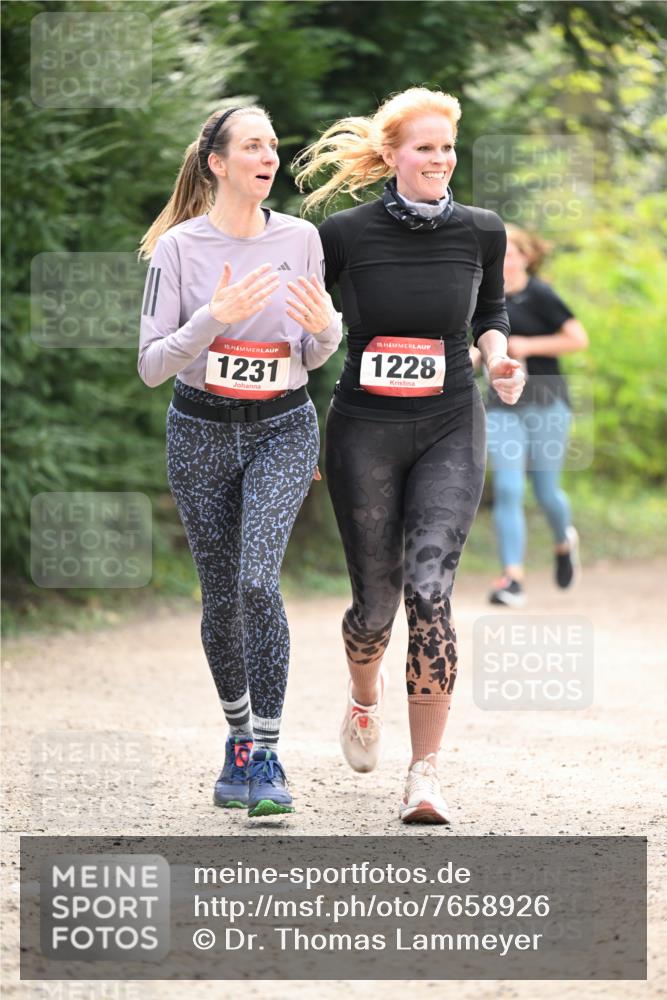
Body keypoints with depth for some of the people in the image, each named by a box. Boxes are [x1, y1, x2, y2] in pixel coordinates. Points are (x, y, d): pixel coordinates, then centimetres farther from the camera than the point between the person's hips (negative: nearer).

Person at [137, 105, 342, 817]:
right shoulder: (179, 246, -7)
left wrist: (325, 328, -14)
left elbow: (312, 358, 9)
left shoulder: (300, 239, -1)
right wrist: (214, 317, -24)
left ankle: (265, 754, -16)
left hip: (283, 427, 0)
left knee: (258, 580, -19)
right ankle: (239, 737, 28)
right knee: (220, 598, 6)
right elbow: (151, 366, -9)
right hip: (201, 431, 0)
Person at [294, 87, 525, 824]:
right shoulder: (346, 235, -6)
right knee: (376, 600, 6)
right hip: (364, 431, 0)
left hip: (449, 431, 0)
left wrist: (497, 355, -2)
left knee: (429, 590, -16)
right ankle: (364, 695, 45)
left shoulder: (480, 233, 0)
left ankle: (424, 777, -13)